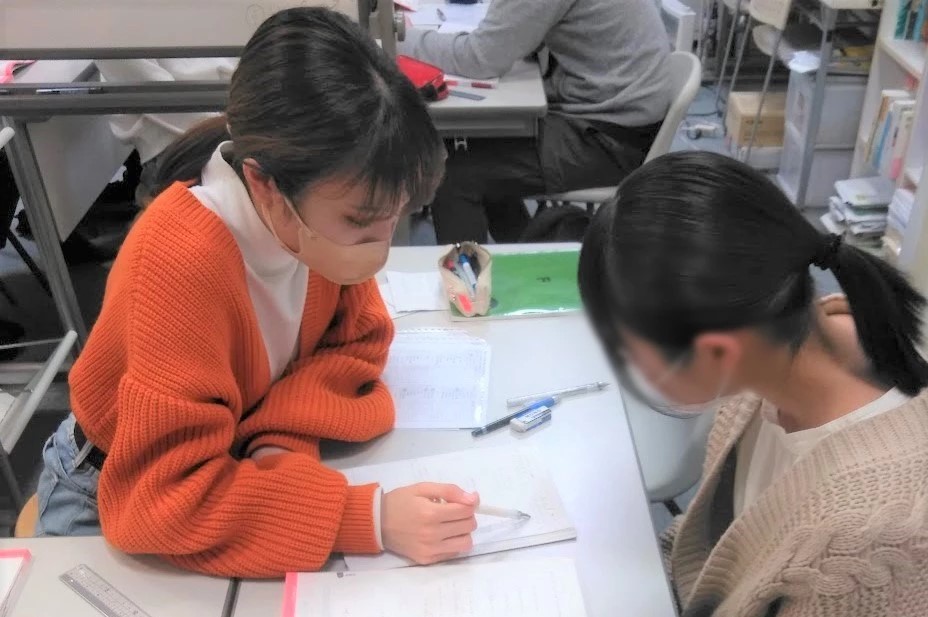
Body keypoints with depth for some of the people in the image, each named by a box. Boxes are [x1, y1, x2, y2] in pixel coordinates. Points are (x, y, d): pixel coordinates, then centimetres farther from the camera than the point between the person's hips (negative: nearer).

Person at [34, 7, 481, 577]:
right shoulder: (182, 264, -36)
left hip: (236, 460, 4)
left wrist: (285, 444, -27)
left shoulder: (325, 215, -20)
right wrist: (371, 520, -41)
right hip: (123, 497, -4)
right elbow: (167, 497, -36)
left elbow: (359, 341, -10)